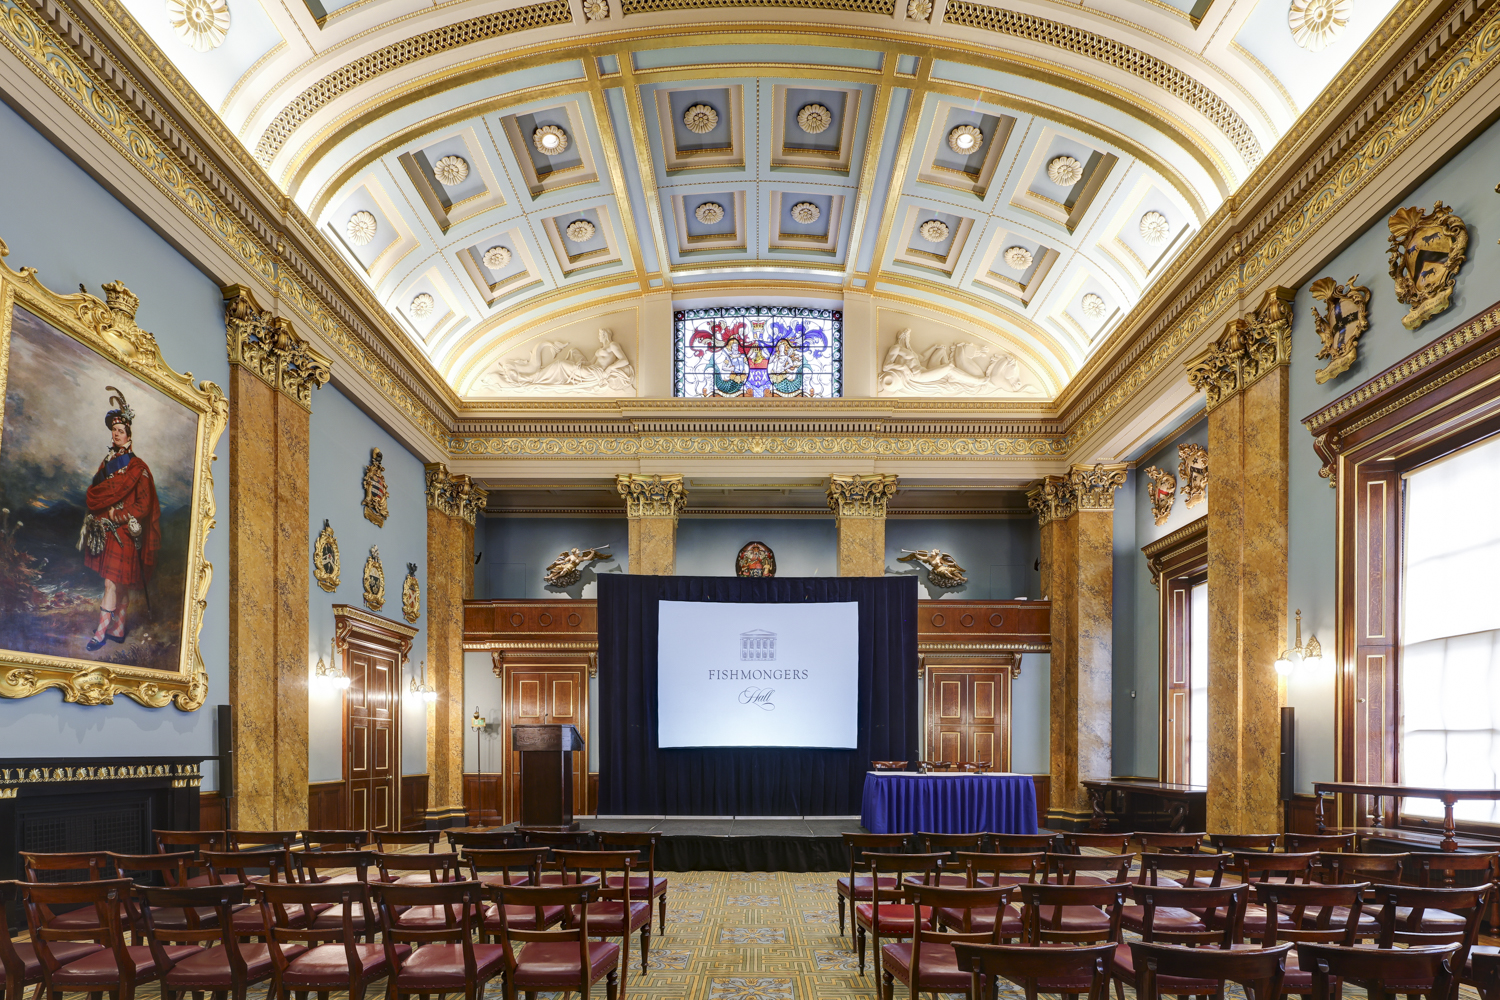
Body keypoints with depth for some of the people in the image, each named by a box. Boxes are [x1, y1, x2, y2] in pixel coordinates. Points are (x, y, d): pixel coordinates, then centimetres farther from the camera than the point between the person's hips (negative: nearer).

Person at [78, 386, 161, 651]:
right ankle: (118, 629, 14)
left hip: (124, 530, -6)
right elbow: (92, 495, 13)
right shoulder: (107, 462, 13)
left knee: (112, 580, -10)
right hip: (104, 528, 6)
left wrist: (117, 517, -14)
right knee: (119, 581, 10)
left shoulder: (137, 467, -5)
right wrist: (107, 511, -6)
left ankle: (102, 631, -8)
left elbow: (143, 505, -9)